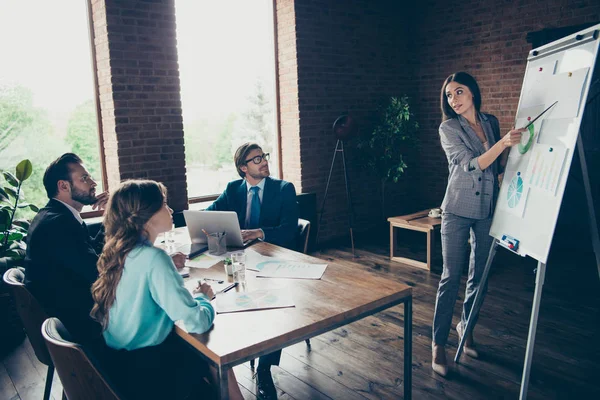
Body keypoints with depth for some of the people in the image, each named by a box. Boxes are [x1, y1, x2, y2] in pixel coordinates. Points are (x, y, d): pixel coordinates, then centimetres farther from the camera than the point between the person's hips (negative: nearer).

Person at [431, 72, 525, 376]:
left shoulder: (492, 123, 7)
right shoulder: (448, 128, -7)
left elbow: (497, 166, 14)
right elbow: (471, 165, -17)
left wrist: (514, 147, -3)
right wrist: (502, 143, -28)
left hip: (487, 209, 5)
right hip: (459, 209, -4)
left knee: (479, 275, 12)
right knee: (451, 277, -4)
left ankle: (466, 325, 34)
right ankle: (438, 343, 6)